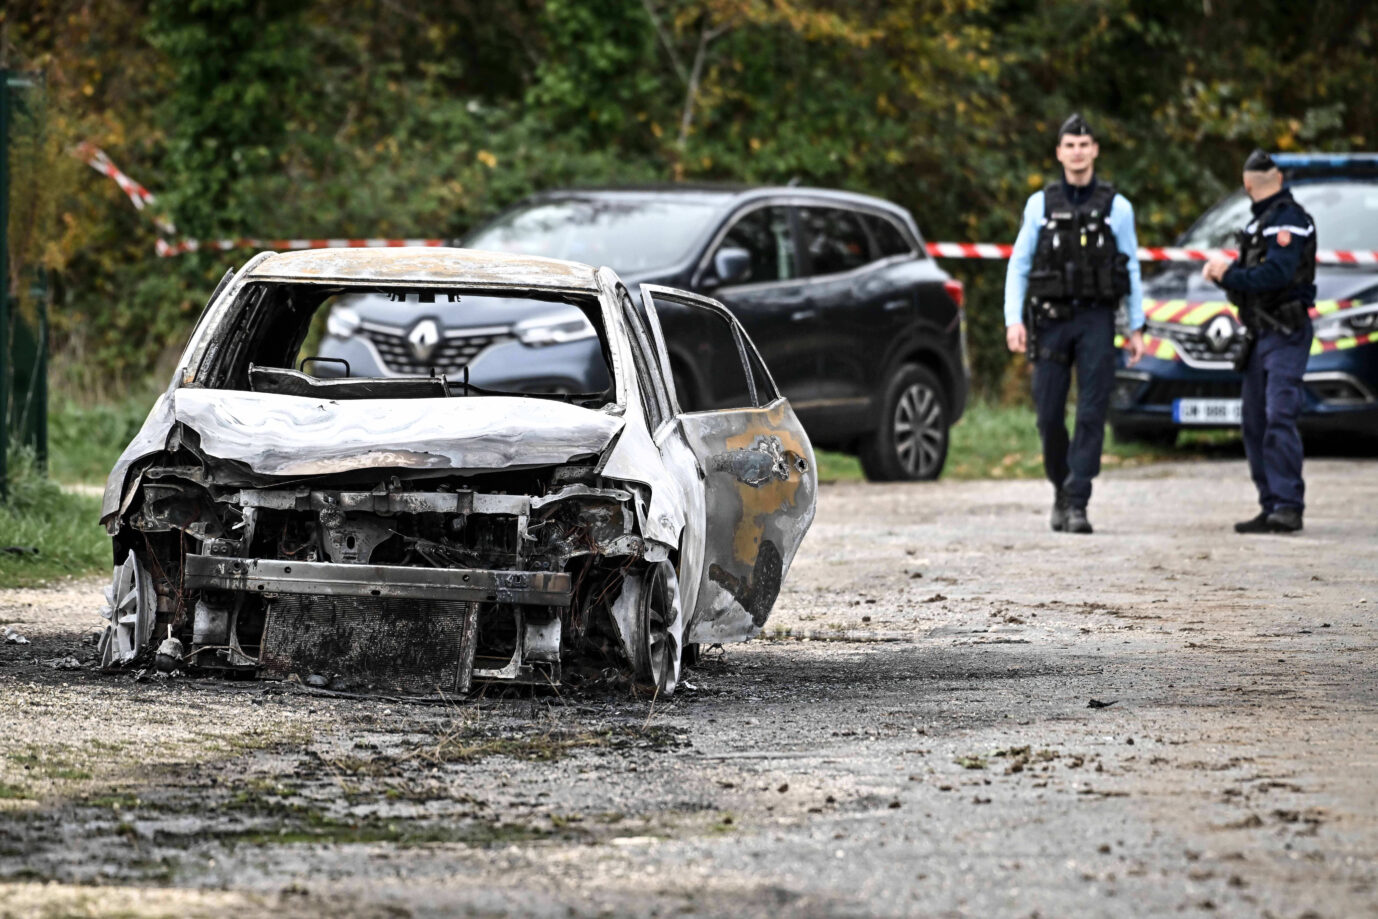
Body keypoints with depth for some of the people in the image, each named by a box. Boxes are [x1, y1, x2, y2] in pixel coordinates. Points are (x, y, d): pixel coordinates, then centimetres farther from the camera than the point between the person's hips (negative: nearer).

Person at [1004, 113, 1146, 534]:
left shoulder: (1116, 207, 6)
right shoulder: (1040, 204, 7)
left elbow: (1132, 269, 10)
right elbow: (1018, 265, 8)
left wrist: (1137, 328, 7)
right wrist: (1013, 320, -3)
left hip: (1096, 320, -1)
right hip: (1051, 320, 1)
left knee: (1092, 415, -9)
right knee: (1049, 416, 1)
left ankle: (1076, 504, -11)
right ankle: (1061, 488, 23)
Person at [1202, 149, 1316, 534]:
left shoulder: (1289, 219, -11)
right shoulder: (1261, 221, 19)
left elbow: (1276, 274, -22)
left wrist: (1229, 275, -15)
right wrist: (1224, 270, 1)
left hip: (1286, 334, -10)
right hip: (1260, 336, 10)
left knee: (1279, 417, -18)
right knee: (1256, 424, 7)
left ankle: (1288, 507, -21)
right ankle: (1271, 508, 10)